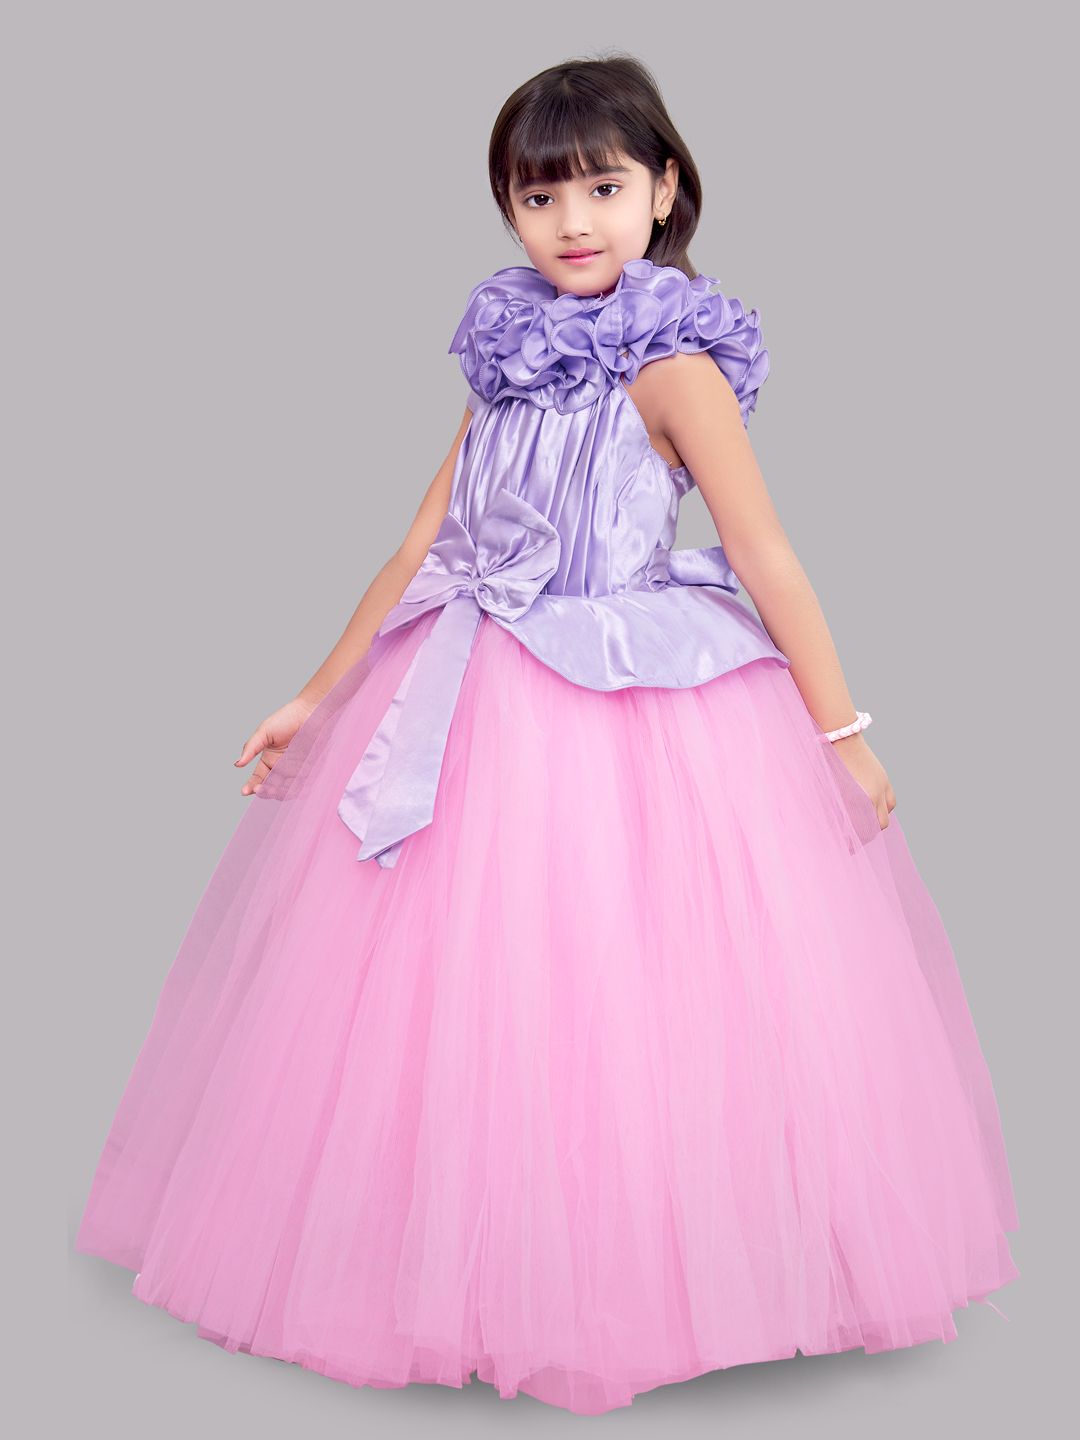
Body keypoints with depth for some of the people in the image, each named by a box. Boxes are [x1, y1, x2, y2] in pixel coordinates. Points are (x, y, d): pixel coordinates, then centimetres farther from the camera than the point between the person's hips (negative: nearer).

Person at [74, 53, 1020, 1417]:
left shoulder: (672, 364, -8)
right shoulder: (509, 361, 10)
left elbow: (770, 564, -9)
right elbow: (425, 547, 11)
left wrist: (842, 732, -8)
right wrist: (316, 697, 11)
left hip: (633, 721, -6)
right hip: (484, 716, 6)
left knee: (617, 1014, 2)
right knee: (468, 999, 12)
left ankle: (637, 1280, 24)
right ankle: (488, 1273, 31)